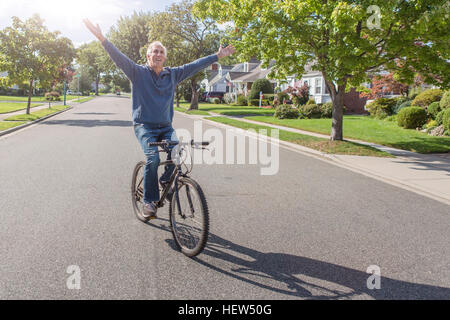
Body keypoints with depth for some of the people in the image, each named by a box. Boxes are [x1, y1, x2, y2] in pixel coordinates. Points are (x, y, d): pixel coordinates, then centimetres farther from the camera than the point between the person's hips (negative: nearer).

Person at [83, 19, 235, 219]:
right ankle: (149, 201, -10)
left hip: (166, 127, 3)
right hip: (144, 126, -3)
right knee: (153, 158, -25)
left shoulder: (172, 74, 11)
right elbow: (119, 57, -9)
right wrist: (101, 38, -21)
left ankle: (165, 183, 6)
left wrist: (218, 56, 13)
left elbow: (195, 66, 12)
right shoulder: (138, 73, 2)